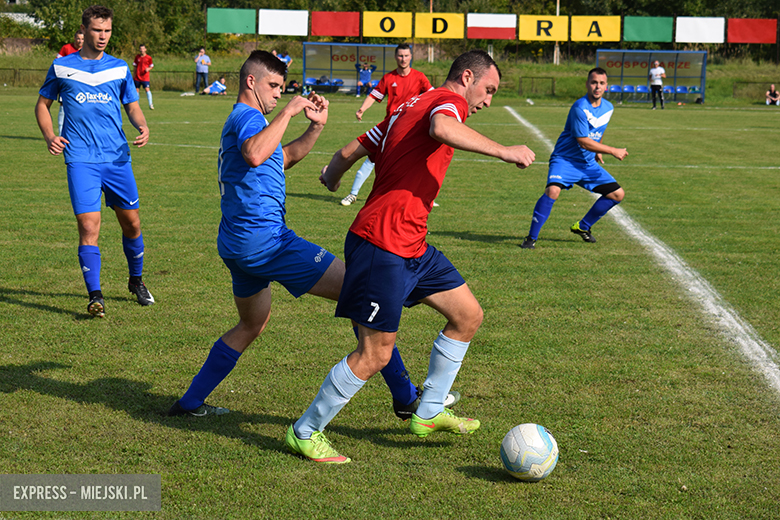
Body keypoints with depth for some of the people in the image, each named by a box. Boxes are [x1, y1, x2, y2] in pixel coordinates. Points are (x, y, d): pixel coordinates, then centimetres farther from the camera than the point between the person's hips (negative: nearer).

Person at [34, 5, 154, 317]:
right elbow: (42, 104, 14)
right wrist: (49, 136, -4)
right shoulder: (61, 67, 6)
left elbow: (132, 106, 17)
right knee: (89, 227, -13)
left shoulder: (120, 69, 10)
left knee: (131, 222, 8)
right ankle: (95, 296, -9)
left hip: (117, 157, 3)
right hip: (81, 159, -3)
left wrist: (143, 127, -6)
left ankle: (136, 281, 32)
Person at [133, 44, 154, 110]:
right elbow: (135, 66, 15)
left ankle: (150, 104, -10)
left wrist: (148, 69, -13)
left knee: (147, 89, -14)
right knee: (136, 90, 6)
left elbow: (152, 66, 8)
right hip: (137, 77, 3)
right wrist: (134, 75, 12)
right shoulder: (137, 57, 7)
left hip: (145, 77, -3)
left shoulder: (148, 57, 0)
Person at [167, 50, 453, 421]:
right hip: (263, 238, -11)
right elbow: (255, 154, -34)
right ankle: (406, 397, -9)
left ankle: (190, 403, 30)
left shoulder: (241, 119, 23)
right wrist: (287, 112, -26)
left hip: (237, 244, 11)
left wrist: (316, 126, 18)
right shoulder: (247, 116, -10)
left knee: (252, 324, 29)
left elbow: (284, 158, 33)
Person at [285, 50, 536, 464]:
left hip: (410, 247, 11)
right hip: (383, 245, -11)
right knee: (376, 354, -6)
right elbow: (441, 128, -34)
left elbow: (349, 152, 21)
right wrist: (502, 151, -30)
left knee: (468, 315, 14)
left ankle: (428, 413, 23)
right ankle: (304, 433, 8)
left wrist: (332, 176, 41)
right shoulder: (449, 100, -7)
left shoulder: (408, 108, 20)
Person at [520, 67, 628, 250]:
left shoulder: (608, 108, 3)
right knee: (553, 190, -33)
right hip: (565, 160, -7)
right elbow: (583, 142, -23)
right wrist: (613, 151, -18)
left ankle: (583, 227, 23)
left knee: (617, 194, 5)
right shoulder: (580, 108, -21)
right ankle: (531, 237, -19)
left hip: (588, 164, 8)